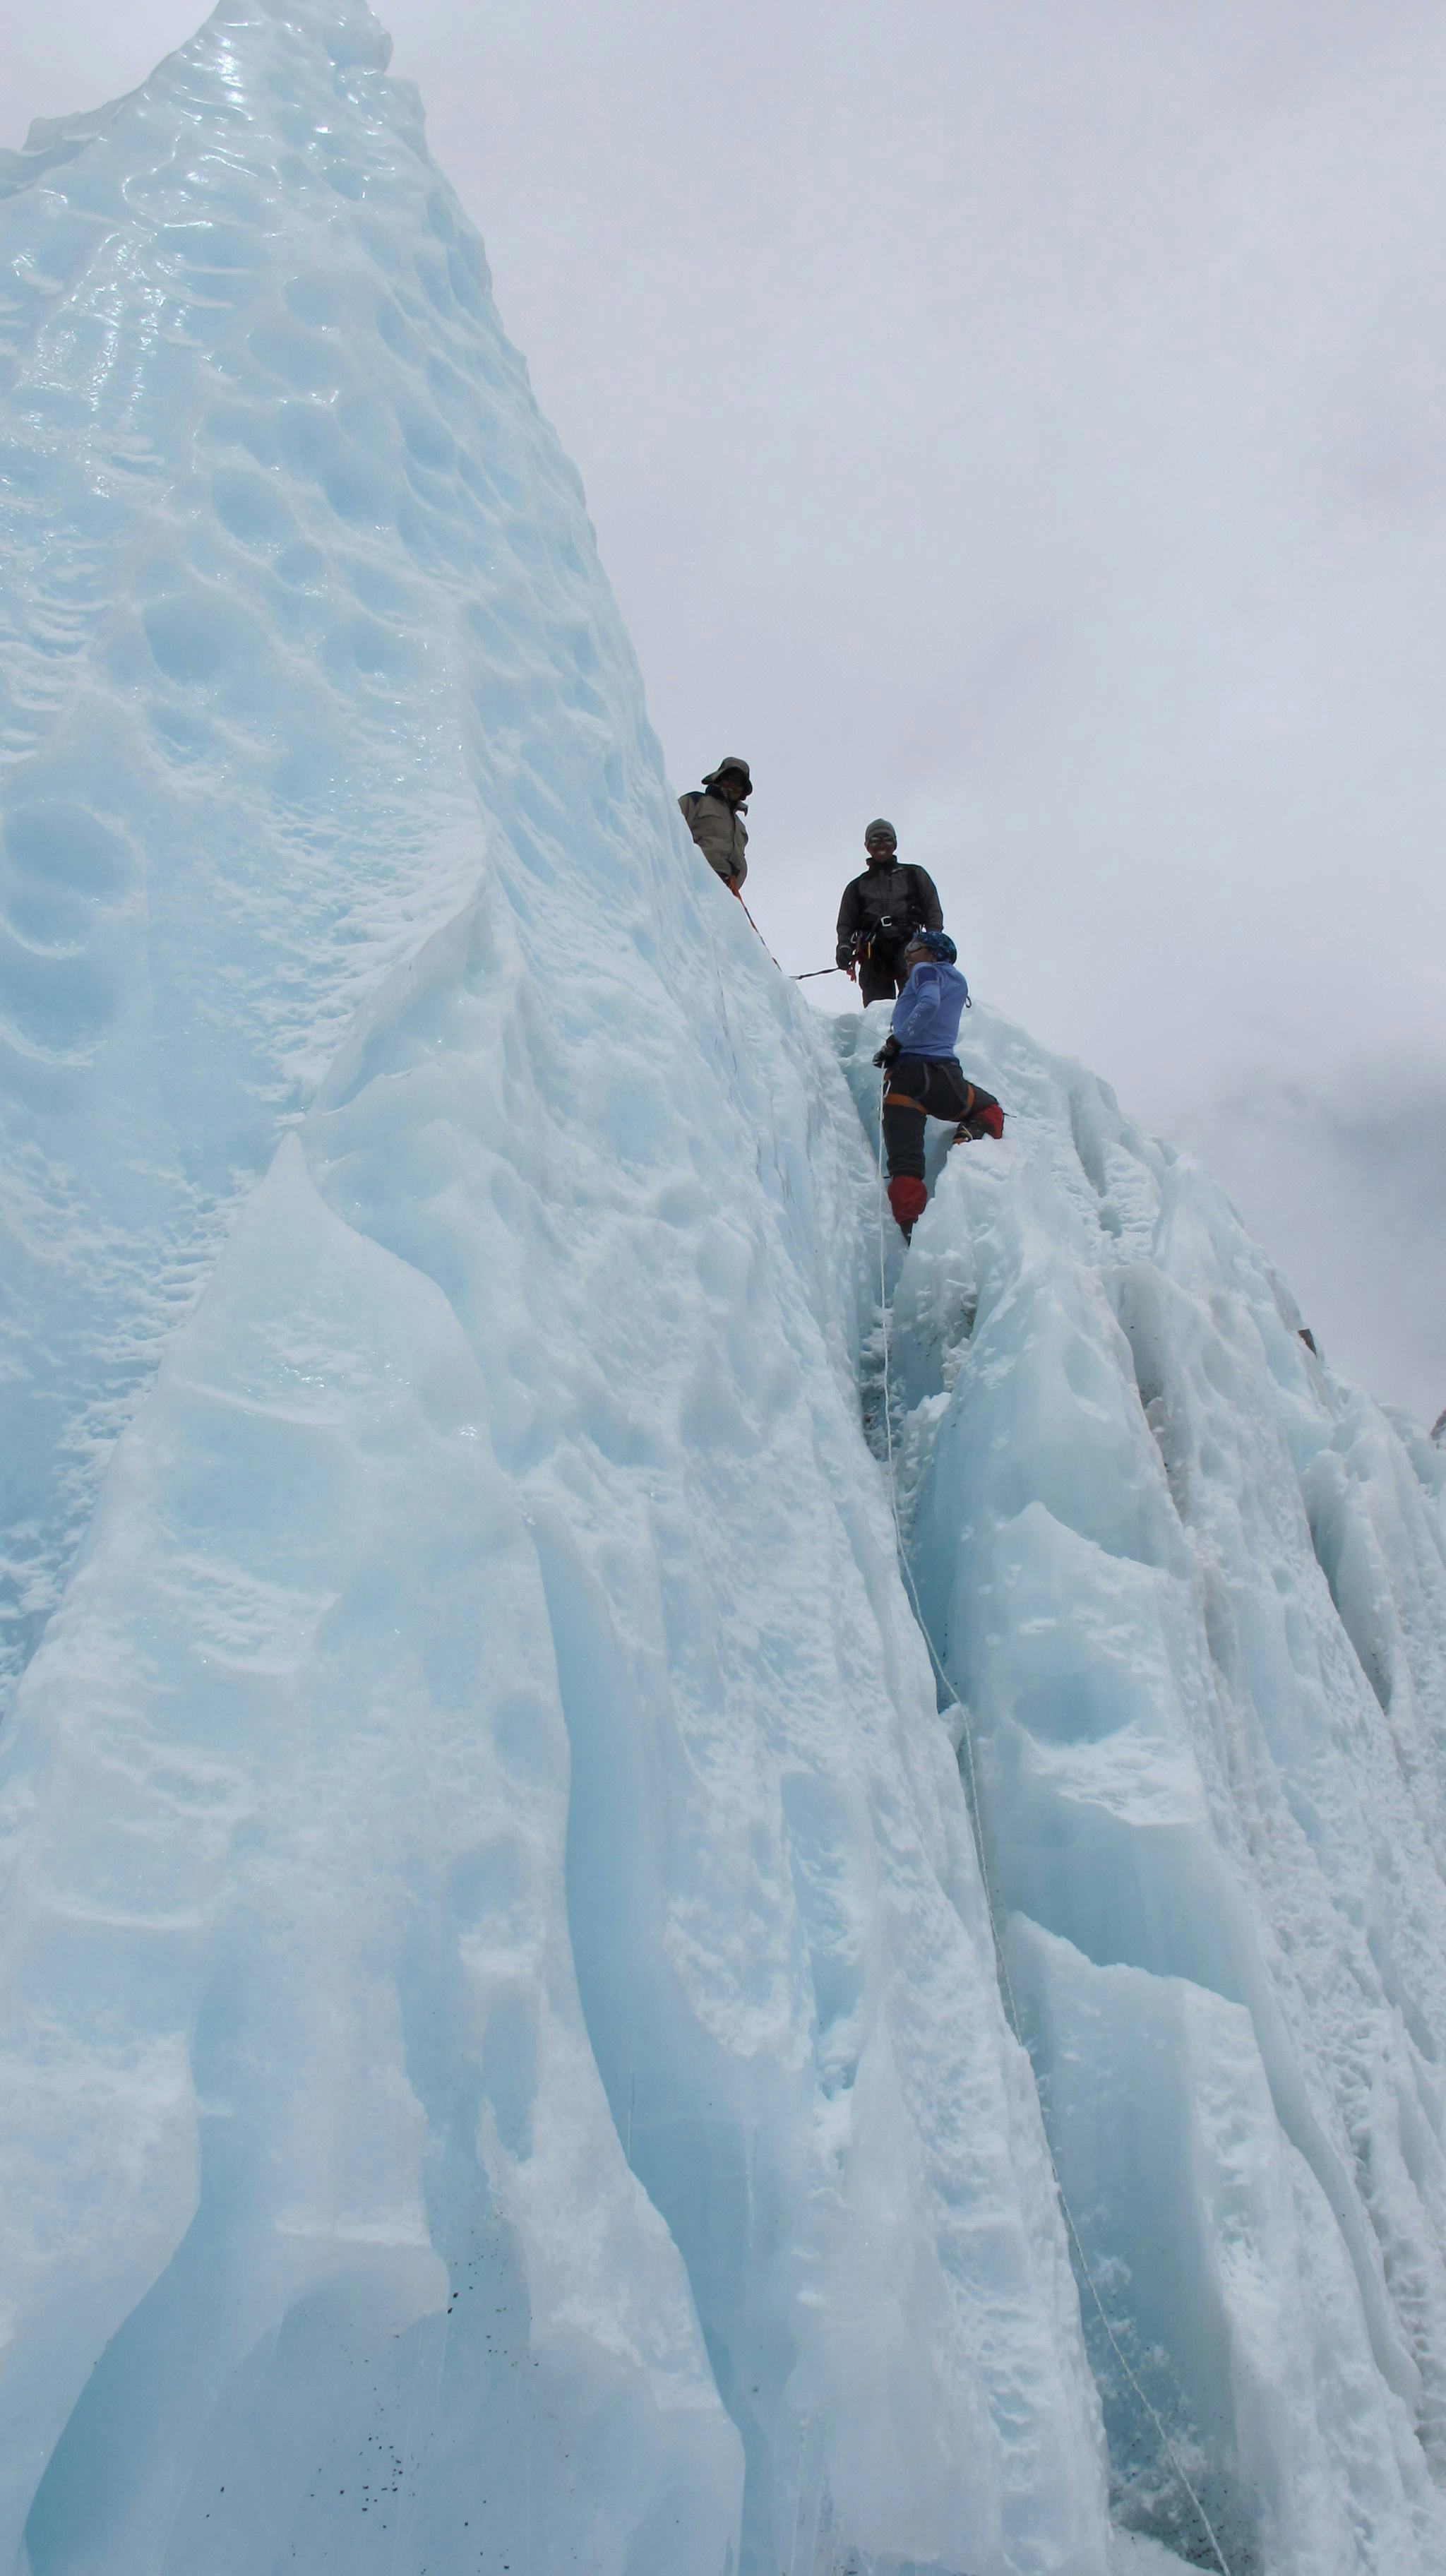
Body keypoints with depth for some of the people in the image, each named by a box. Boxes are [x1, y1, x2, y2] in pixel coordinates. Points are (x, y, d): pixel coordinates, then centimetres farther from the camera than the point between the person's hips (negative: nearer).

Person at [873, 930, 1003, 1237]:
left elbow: (928, 1004, -13)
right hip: (942, 1076, 4)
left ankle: (912, 1227, -28)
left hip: (903, 1076, -4)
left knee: (903, 1164, -7)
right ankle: (968, 1137, -1)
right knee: (990, 1110, 31)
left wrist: (895, 1042, -11)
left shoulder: (925, 971, 7)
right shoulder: (959, 983, 26)